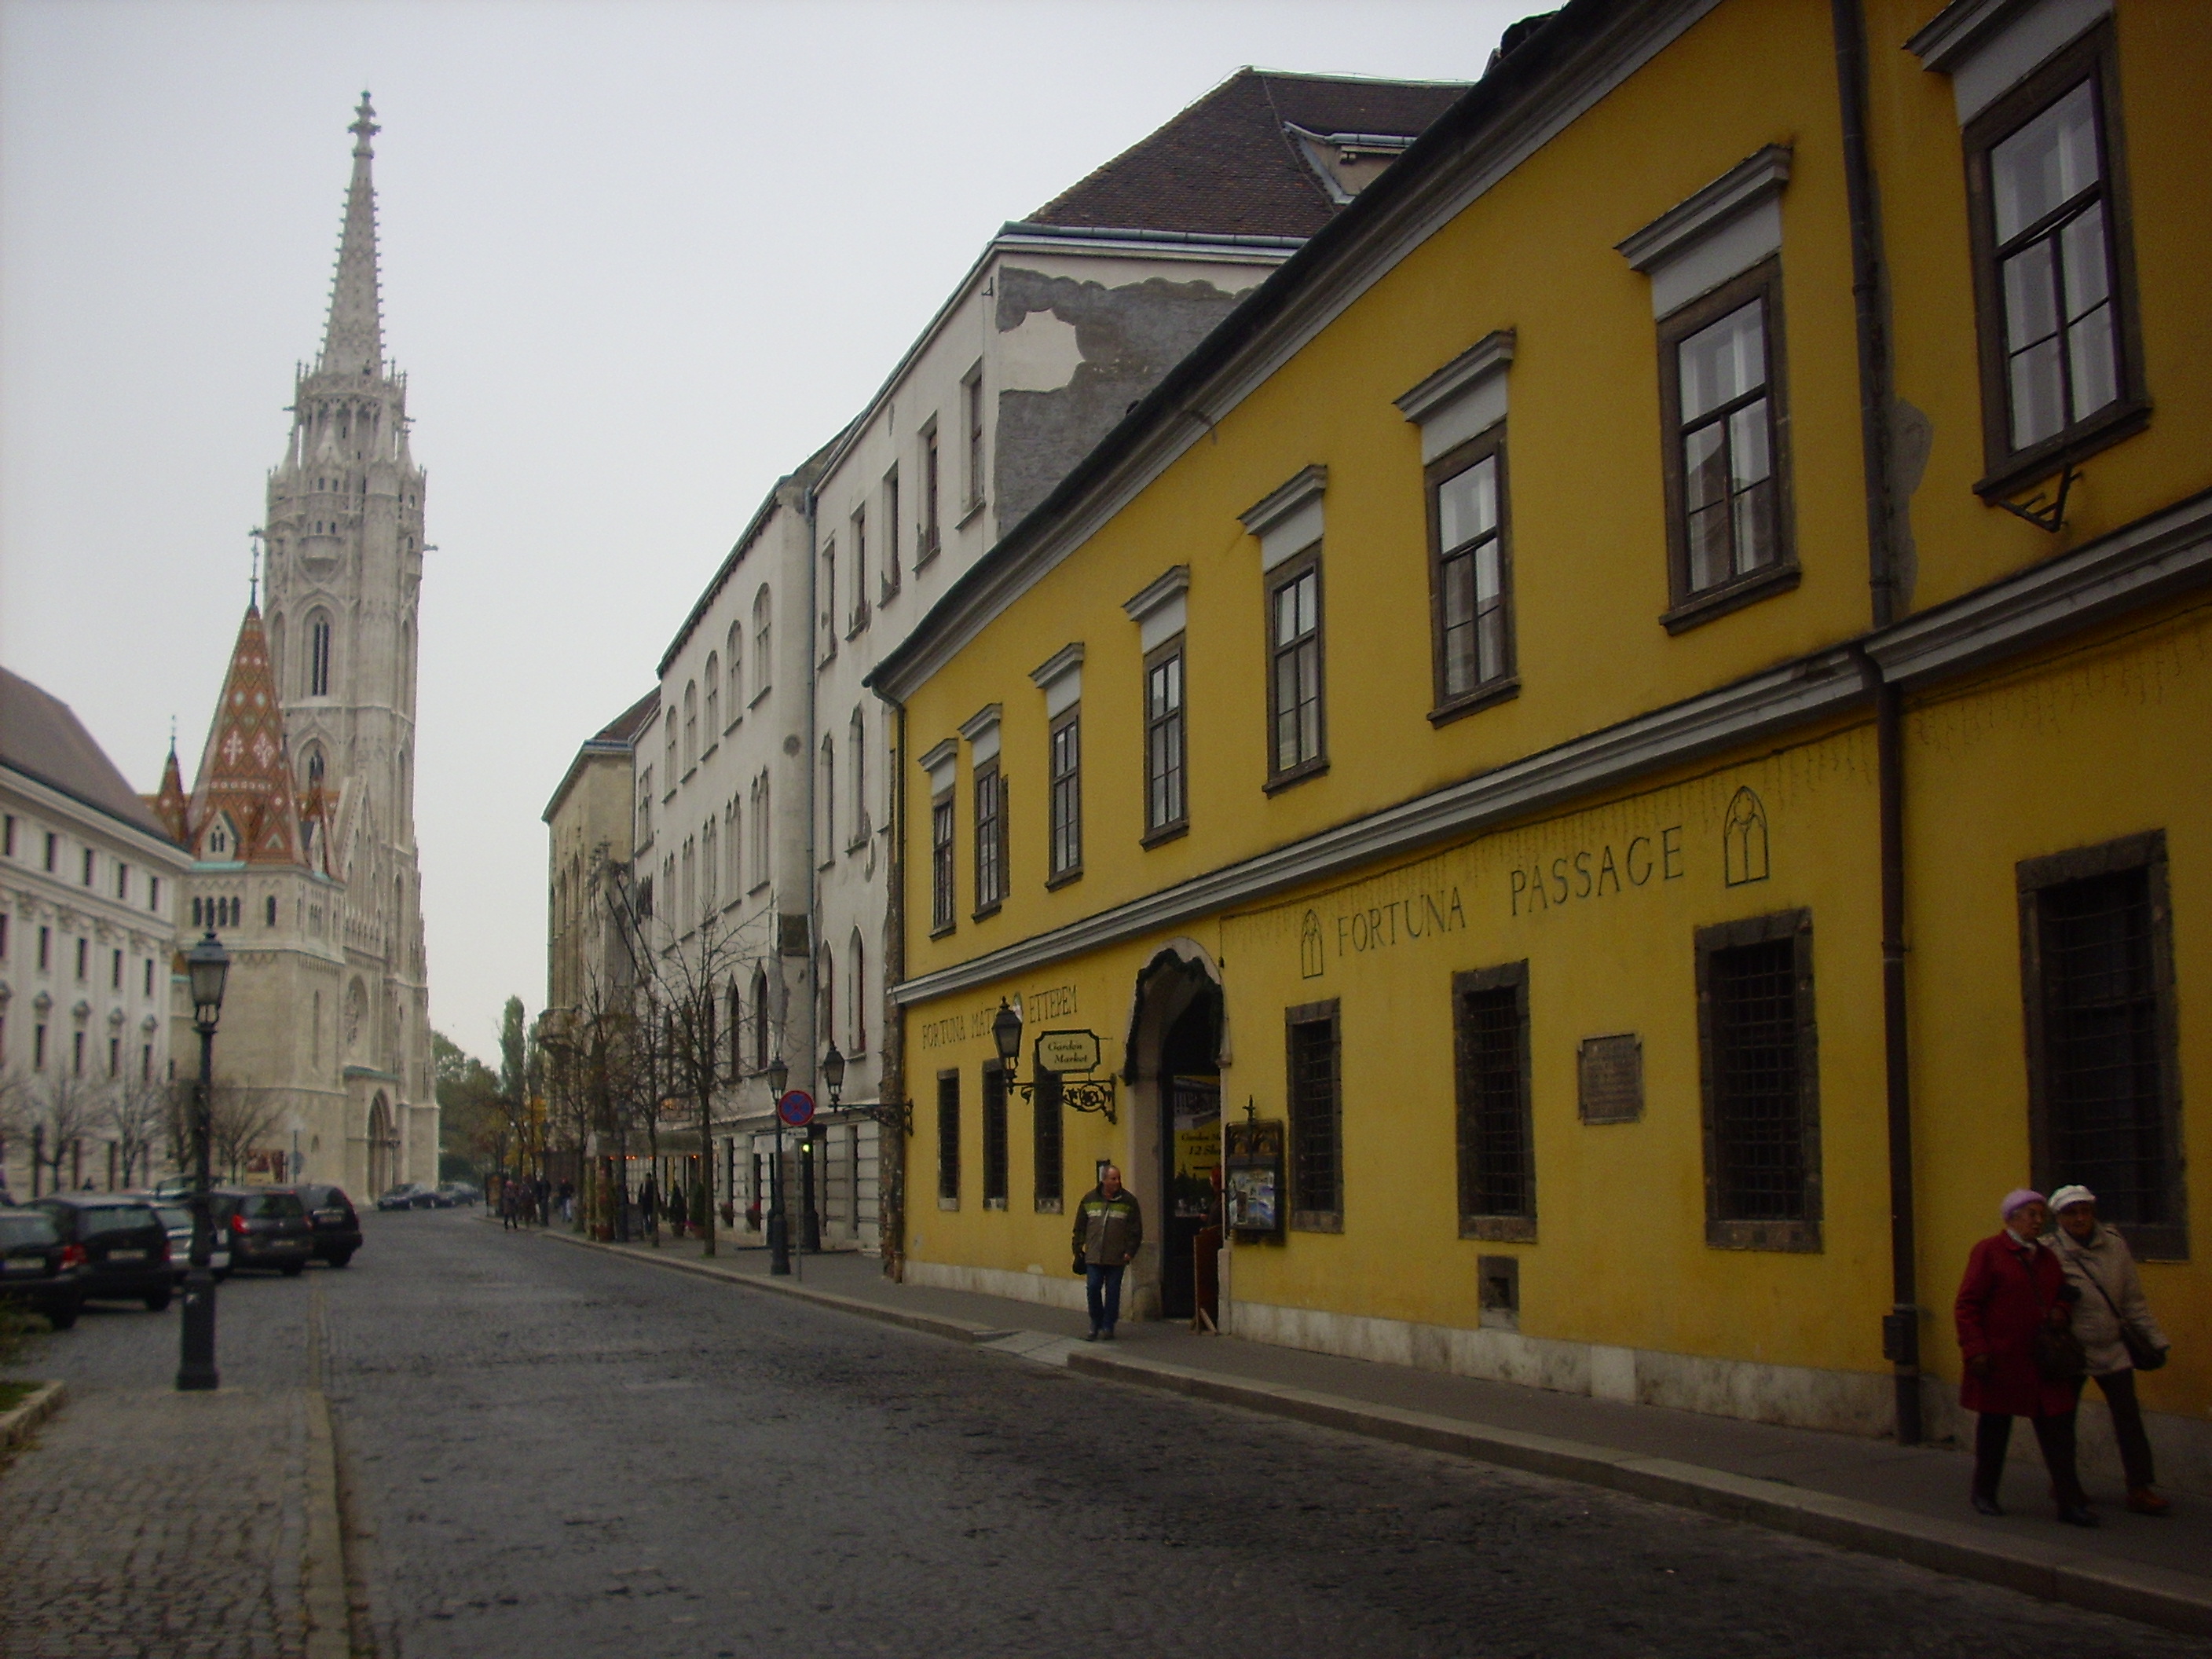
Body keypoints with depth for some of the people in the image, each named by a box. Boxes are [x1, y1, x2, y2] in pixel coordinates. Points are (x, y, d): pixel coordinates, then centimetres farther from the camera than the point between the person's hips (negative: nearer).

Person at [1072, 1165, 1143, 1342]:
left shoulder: (1128, 1200, 1)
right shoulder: (1089, 1199, 6)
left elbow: (1135, 1230, 1)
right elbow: (1080, 1227, 12)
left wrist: (1130, 1251, -6)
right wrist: (1078, 1249, 8)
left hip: (1116, 1258, -1)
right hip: (1093, 1256, 1)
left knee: (1112, 1292, 3)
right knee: (1092, 1289, -2)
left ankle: (1107, 1327, 13)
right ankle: (1096, 1325, 14)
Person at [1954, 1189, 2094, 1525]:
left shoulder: (2047, 1257, 13)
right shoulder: (1988, 1252, -6)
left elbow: (2063, 1294, 27)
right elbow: (1966, 1305, -9)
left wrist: (2061, 1311, 2)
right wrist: (1976, 1350, -16)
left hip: (2043, 1362, 5)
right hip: (2000, 1361, -5)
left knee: (2057, 1431, 0)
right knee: (1994, 1428, 8)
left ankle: (2070, 1502, 3)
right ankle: (1984, 1494, 24)